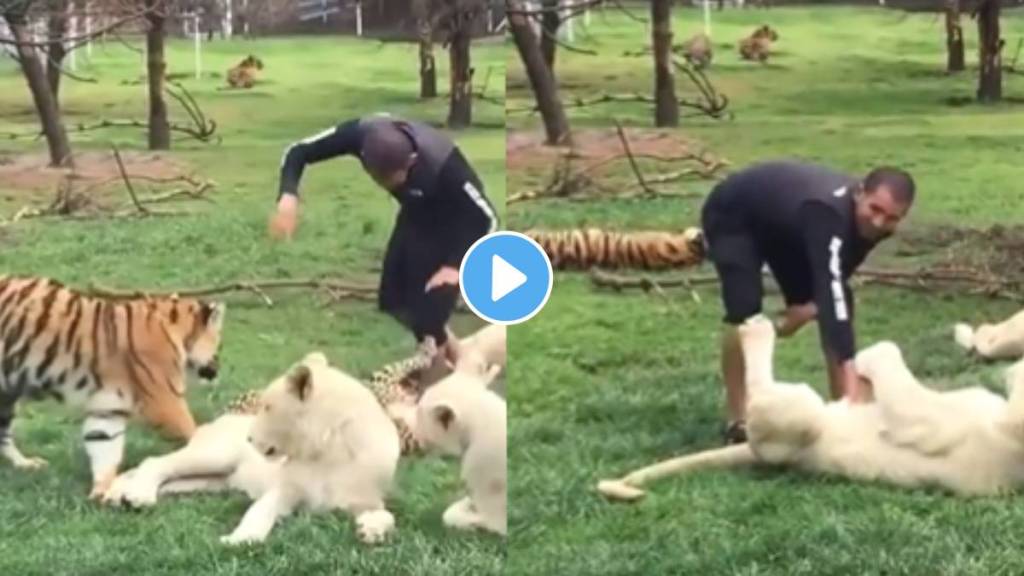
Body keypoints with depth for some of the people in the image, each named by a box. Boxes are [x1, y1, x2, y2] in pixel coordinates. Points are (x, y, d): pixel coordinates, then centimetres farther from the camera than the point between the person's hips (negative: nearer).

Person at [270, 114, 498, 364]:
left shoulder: (443, 163, -40)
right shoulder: (363, 133, -30)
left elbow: (487, 219, -26)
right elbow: (298, 151, -18)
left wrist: (456, 265, -27)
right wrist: (288, 196, -35)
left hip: (450, 227, -5)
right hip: (415, 216, 6)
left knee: (428, 315, -10)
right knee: (390, 305, 10)